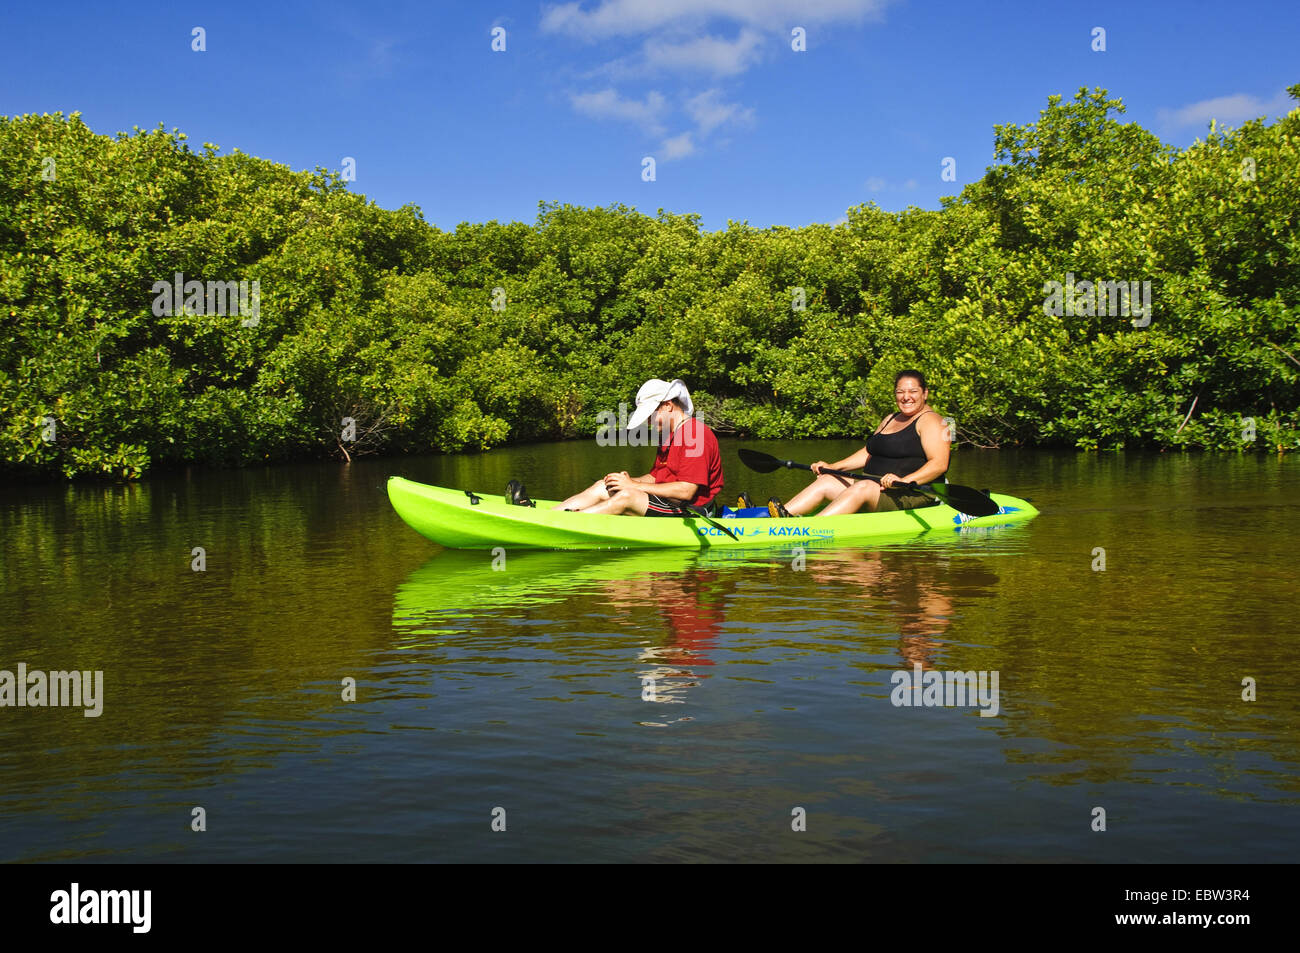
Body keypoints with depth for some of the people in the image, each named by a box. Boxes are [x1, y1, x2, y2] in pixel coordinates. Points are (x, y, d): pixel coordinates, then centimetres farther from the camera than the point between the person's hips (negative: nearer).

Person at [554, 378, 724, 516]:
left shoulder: (695, 433, -16)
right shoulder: (667, 436, 19)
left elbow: (686, 491, -23)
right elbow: (654, 477, 19)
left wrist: (635, 485, -18)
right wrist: (629, 480, -4)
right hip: (667, 503, 10)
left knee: (626, 496, -27)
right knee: (602, 487, 3)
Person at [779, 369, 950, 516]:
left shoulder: (929, 421, -6)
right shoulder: (891, 419, 21)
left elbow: (940, 464, -19)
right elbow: (868, 453, 27)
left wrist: (905, 481, -33)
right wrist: (833, 467, 15)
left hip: (915, 494, -9)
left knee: (863, 488, -34)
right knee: (826, 481, -4)